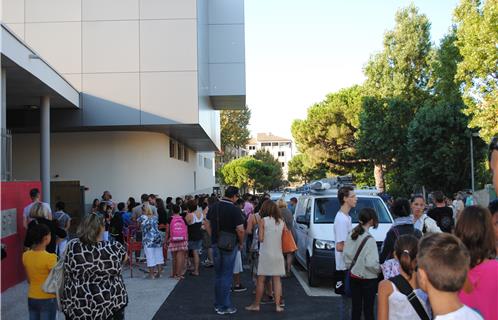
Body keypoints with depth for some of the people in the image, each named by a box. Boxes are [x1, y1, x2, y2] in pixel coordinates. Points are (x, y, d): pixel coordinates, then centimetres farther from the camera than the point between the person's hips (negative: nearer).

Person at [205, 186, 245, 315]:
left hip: (216, 245, 6)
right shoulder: (234, 209, -16)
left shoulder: (213, 207, 4)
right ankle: (225, 306, 8)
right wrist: (241, 243, -3)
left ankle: (218, 304, 24)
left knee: (218, 275, 16)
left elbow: (207, 225, 11)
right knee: (226, 276, 2)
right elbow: (240, 230, -19)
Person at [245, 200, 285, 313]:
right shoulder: (282, 222, 4)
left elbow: (260, 239, -9)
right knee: (277, 280, 8)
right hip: (278, 254, 3)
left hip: (265, 254, -3)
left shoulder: (263, 221, -7)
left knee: (260, 280, 5)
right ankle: (278, 305, 7)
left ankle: (256, 305, 12)